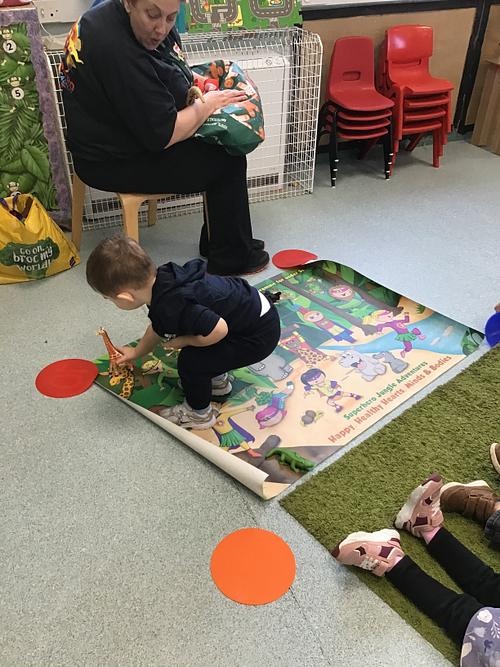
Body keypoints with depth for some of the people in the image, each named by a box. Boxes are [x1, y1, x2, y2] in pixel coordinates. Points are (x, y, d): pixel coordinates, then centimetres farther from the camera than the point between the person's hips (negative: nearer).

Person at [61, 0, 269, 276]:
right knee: (229, 161, -7)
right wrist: (208, 104, -14)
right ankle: (231, 259, 9)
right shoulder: (117, 51, -30)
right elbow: (162, 135, -28)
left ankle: (214, 242, 16)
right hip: (113, 163, -9)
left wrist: (198, 92, -3)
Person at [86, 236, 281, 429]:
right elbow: (158, 328, 17)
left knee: (190, 361, -12)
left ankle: (199, 413, 14)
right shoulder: (162, 279, -2)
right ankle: (217, 380, 39)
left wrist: (184, 341, -15)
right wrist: (136, 352, 34)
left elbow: (219, 330, -34)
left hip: (261, 334, -9)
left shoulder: (173, 307, -32)